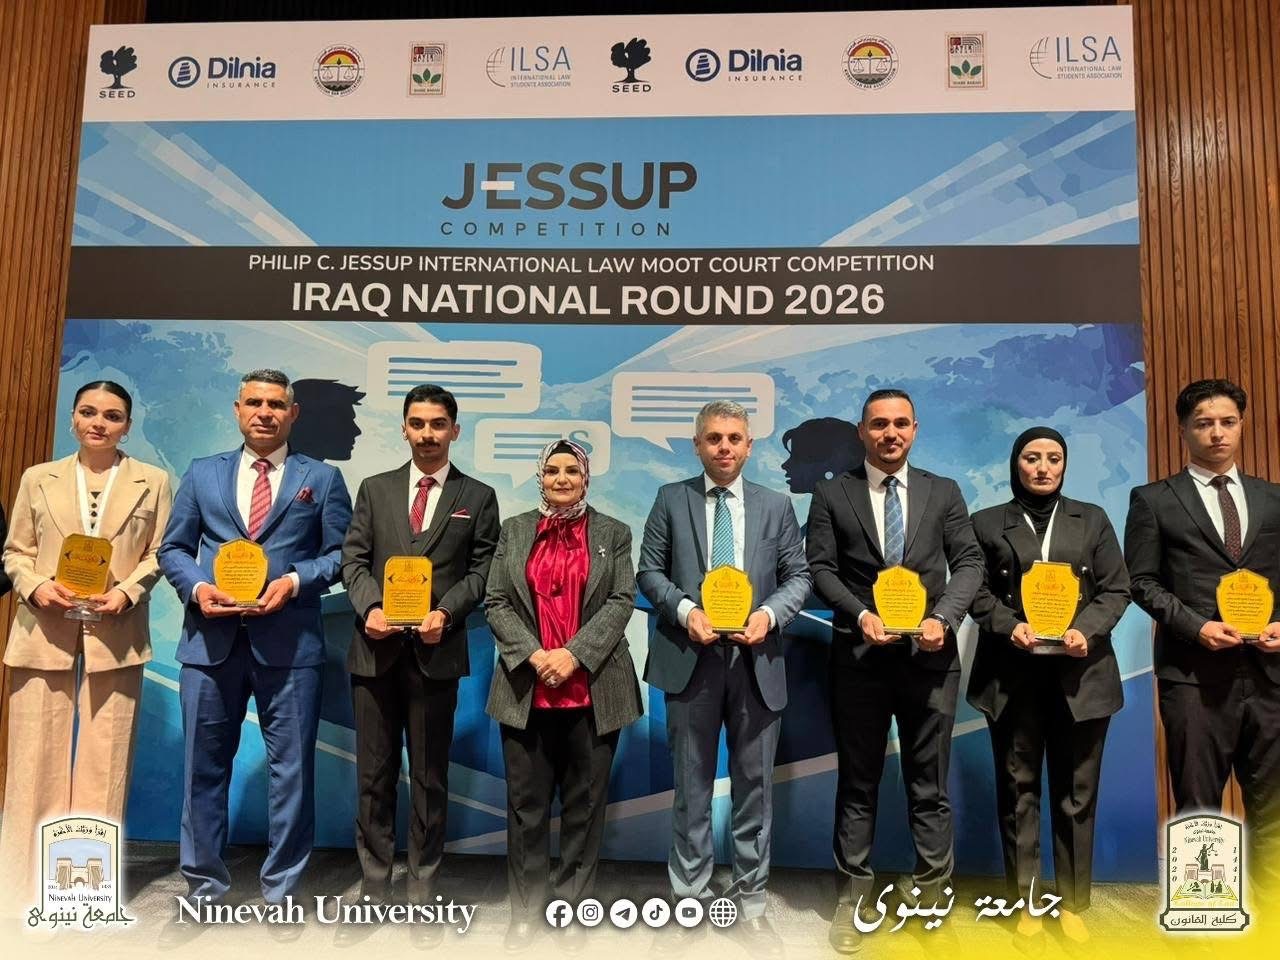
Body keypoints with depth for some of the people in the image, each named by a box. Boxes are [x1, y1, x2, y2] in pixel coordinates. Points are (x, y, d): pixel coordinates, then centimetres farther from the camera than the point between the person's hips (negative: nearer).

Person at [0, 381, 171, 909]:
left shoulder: (152, 481, 8)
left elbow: (159, 552, 5)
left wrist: (128, 592, -11)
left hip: (115, 637, -1)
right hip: (44, 636, 1)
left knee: (103, 764, 3)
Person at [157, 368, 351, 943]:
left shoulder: (321, 478, 8)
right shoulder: (202, 473, 14)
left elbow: (340, 553, 4)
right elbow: (173, 548, 12)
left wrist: (295, 580, -12)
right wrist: (197, 587, -7)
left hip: (289, 641, -2)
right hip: (211, 638, 2)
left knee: (291, 770, 4)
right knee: (204, 767, 10)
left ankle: (281, 895, 19)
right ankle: (203, 891, 26)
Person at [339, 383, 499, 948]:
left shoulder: (478, 497, 6)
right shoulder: (374, 489, 13)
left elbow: (482, 570, 0)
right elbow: (353, 559, 6)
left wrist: (445, 612, -15)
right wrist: (369, 607, -11)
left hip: (436, 650, -2)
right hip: (375, 647, 2)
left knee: (429, 778, 8)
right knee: (373, 775, 9)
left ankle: (423, 900, 20)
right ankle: (373, 894, 21)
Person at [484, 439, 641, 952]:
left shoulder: (613, 533, 7)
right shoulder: (514, 530, 10)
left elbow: (622, 602, -3)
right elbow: (496, 603, 3)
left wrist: (574, 655, -14)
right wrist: (533, 654, -12)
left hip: (593, 690, -1)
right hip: (526, 689, 1)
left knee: (584, 804, 8)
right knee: (526, 804, 8)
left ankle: (574, 910, 22)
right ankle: (525, 911, 22)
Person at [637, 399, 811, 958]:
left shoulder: (776, 505, 7)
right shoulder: (672, 499, 4)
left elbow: (798, 576, 5)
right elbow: (650, 569, 2)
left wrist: (769, 614, -13)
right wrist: (684, 610, -14)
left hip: (756, 662, 1)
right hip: (691, 659, -1)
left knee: (754, 787, 10)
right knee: (692, 788, 9)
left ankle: (750, 907, 25)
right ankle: (689, 902, 24)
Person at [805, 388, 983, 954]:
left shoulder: (944, 492, 9)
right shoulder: (832, 494, 4)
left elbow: (969, 563, 3)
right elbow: (820, 569, -1)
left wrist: (943, 617, -13)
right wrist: (860, 614, -15)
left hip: (929, 654, 1)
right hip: (859, 654, -1)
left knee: (930, 783, 9)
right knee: (857, 782, 9)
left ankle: (930, 895, 23)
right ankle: (854, 895, 21)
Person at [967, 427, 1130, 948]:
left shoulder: (1092, 519, 12)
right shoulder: (987, 523, 7)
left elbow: (1116, 589, 6)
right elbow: (976, 591, 2)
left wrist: (1086, 630, -11)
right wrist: (1010, 626, -14)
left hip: (1080, 673, 1)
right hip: (1012, 675, -1)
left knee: (1076, 794, 6)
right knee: (1018, 790, 5)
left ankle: (1073, 905, 19)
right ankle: (1026, 905, 15)